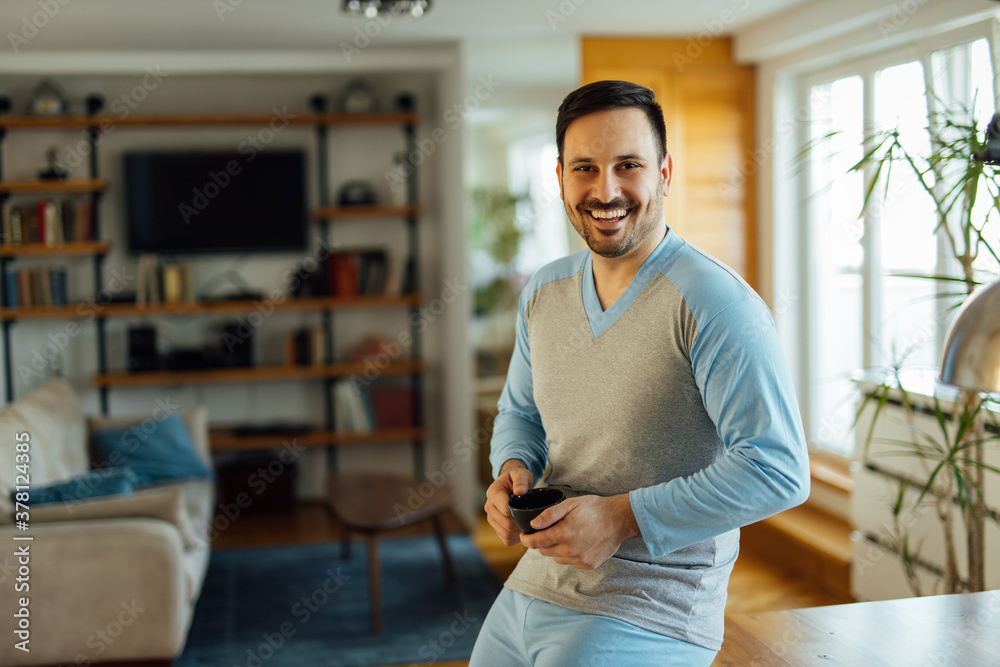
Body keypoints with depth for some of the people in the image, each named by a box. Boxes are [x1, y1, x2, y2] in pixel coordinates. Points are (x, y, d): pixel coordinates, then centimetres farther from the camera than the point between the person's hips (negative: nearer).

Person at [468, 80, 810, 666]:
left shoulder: (717, 305, -17)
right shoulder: (543, 293, 5)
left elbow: (779, 470, -21)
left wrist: (623, 517, -22)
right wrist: (513, 469, -3)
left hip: (650, 616, -6)